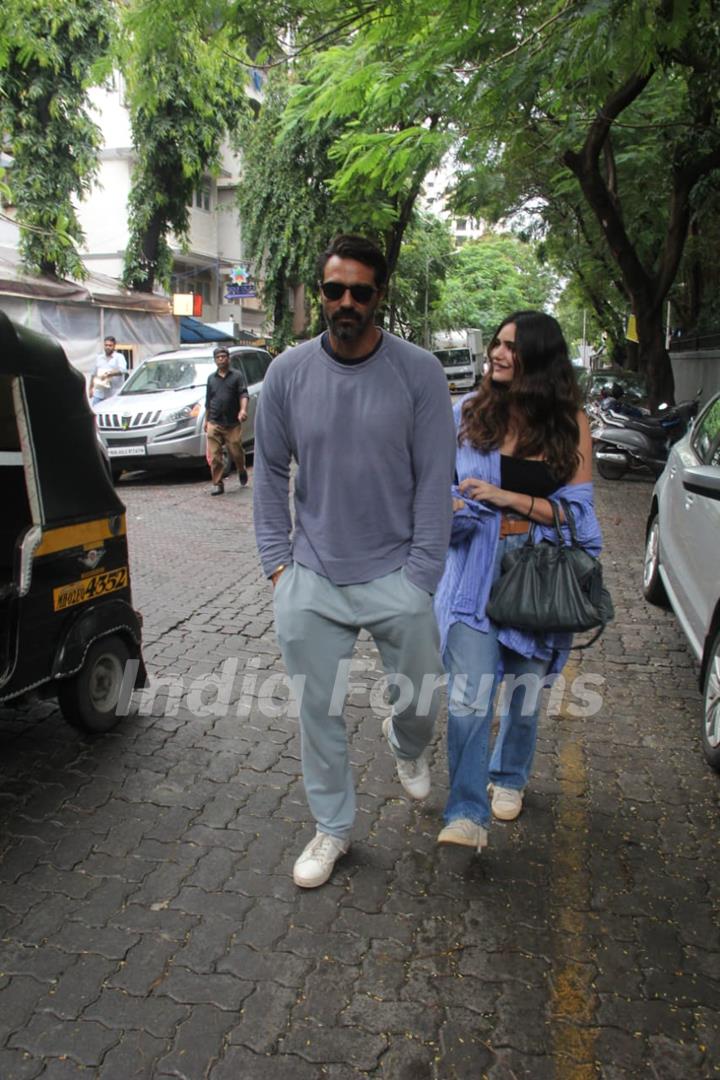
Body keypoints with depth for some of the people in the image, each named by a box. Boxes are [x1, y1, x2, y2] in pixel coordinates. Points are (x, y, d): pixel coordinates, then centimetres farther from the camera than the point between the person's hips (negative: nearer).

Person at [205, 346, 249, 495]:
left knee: (236, 452, 2)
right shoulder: (211, 378, 17)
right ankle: (217, 484, 1)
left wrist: (243, 410, -23)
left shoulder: (237, 375, 6)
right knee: (214, 456, -5)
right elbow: (208, 401, 21)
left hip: (233, 423, -2)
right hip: (214, 423, 2)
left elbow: (243, 394, -5)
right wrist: (206, 420, 18)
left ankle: (242, 471, 33)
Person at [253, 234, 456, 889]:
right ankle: (333, 828, 32)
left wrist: (420, 575, -8)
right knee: (320, 711, 10)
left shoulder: (419, 372, -6)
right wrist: (277, 559, 3)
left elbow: (435, 480, -5)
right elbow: (270, 472, 8)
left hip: (396, 575, -1)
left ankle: (406, 747, 49)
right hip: (312, 578, 2)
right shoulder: (288, 373, 0)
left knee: (423, 699, 11)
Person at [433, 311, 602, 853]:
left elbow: (576, 509, -4)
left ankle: (509, 779, 41)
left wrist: (509, 498, -17)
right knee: (469, 695, -10)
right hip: (478, 569, 0)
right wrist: (451, 509, -15)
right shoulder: (470, 413, 0)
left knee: (525, 687, 16)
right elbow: (445, 486, 8)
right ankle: (468, 814, 2)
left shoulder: (571, 423, -3)